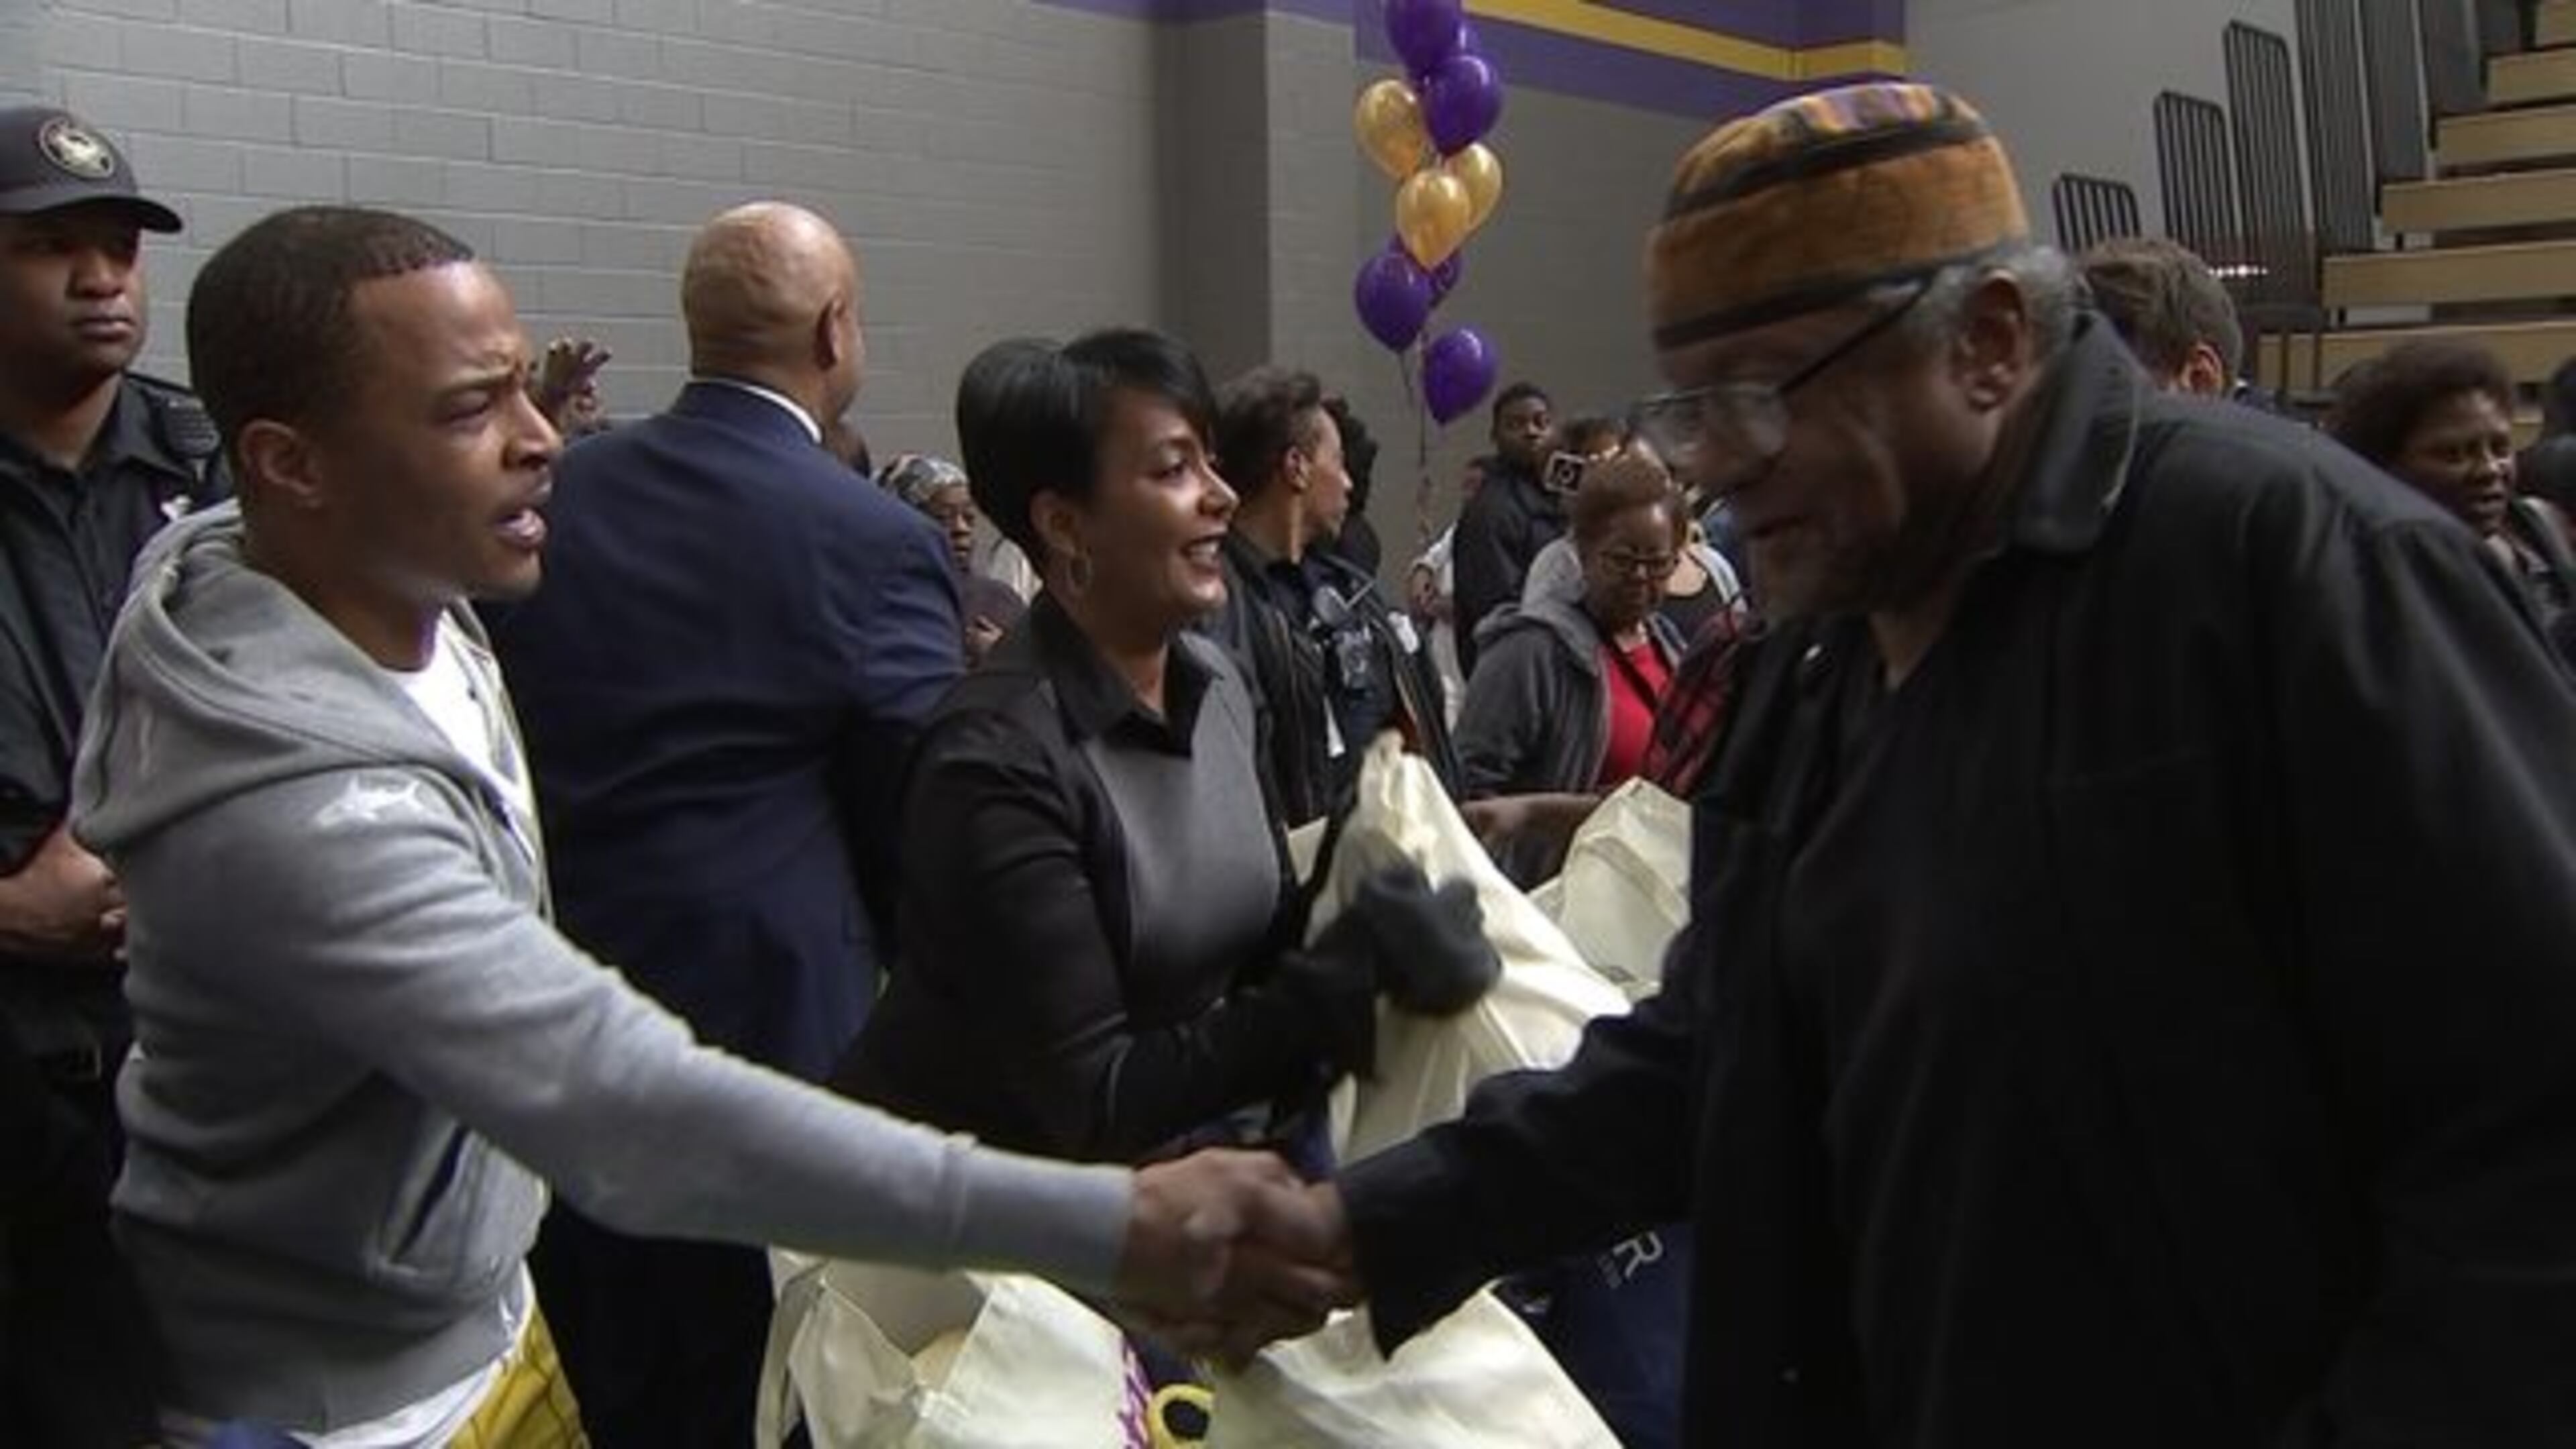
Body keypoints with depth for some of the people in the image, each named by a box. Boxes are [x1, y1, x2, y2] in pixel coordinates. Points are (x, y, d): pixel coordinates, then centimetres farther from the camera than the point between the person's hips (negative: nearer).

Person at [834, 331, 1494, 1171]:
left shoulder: (1217, 685, -1)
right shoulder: (997, 760, -21)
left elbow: (1261, 941, 8)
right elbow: (1095, 1103, -20)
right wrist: (1355, 966, -23)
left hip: (1199, 1143, 6)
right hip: (1002, 1185, -6)